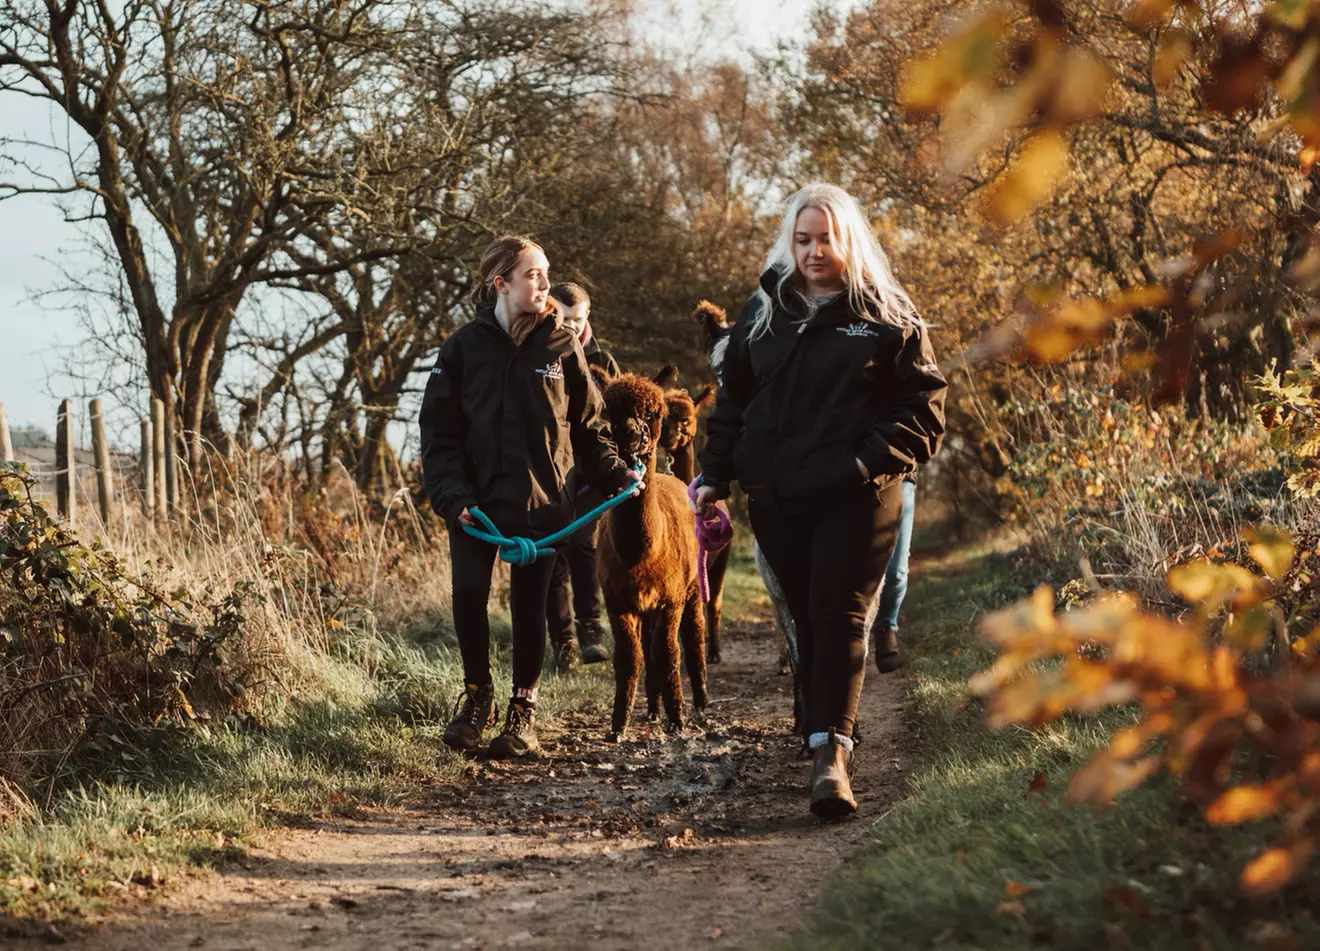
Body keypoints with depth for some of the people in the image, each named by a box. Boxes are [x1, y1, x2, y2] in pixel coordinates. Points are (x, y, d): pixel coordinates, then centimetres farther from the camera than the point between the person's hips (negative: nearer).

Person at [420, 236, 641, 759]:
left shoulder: (560, 345, 3)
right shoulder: (465, 345, 1)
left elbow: (587, 424, 9)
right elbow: (440, 432, 0)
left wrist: (614, 473, -3)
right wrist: (453, 496, -11)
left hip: (542, 501, 0)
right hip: (476, 501, 0)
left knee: (529, 604, 3)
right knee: (468, 594, -8)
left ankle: (523, 711, 16)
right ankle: (478, 697, 14)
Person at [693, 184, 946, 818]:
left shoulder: (887, 316, 2)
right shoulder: (764, 312, 13)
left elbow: (923, 407, 0)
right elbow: (733, 401, 19)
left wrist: (873, 460, -14)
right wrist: (715, 474, 9)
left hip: (858, 497, -4)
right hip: (777, 498, 4)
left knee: (840, 615, -12)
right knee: (807, 620, 6)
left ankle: (829, 749, -21)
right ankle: (830, 736, 13)